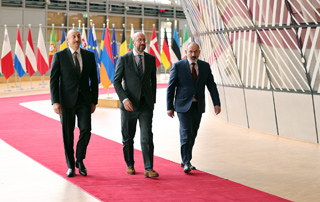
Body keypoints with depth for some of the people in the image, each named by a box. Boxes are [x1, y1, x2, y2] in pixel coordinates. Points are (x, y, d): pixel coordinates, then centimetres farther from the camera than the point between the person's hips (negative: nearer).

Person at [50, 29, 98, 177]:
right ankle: (71, 166, 19)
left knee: (86, 130, -10)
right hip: (66, 101, -2)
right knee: (68, 134, 4)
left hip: (84, 100, 2)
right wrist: (55, 102, -11)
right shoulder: (59, 56, -1)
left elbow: (94, 79, 10)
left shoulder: (89, 55, 7)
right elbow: (53, 80, -3)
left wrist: (94, 101, 6)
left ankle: (80, 160, 14)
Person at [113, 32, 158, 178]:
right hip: (129, 104, -1)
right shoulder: (123, 59, -3)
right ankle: (130, 165, 27)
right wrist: (124, 99, -18)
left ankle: (148, 169, -5)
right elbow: (116, 81, -6)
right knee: (128, 138, 10)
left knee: (147, 137, -7)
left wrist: (153, 100, 12)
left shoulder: (151, 59, 7)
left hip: (146, 104, 2)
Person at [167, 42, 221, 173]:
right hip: (183, 106, -4)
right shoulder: (178, 66, -4)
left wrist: (216, 103, -6)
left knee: (193, 135, 10)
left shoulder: (205, 66, 6)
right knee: (186, 134, -11)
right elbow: (171, 87, -3)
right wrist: (169, 107, -6)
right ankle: (186, 163, -6)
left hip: (198, 106, 4)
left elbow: (211, 85, 5)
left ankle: (185, 161, 23)